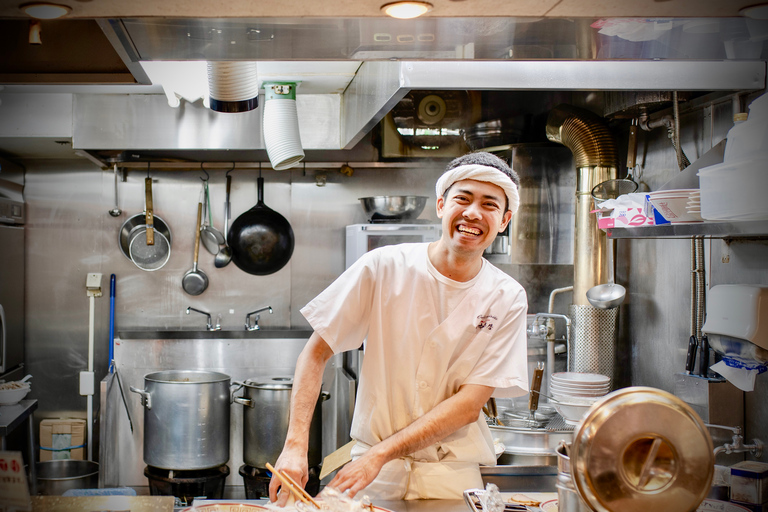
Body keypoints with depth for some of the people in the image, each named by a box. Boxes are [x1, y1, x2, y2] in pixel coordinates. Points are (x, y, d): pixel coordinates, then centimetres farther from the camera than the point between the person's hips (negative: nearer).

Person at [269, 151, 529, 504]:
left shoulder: (507, 299, -6)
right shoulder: (384, 267, -8)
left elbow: (469, 405, -11)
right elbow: (316, 353, -5)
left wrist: (380, 454, -20)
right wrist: (296, 445, -18)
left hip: (453, 475, 1)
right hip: (373, 474, 0)